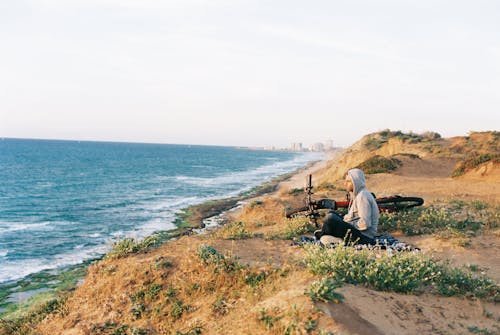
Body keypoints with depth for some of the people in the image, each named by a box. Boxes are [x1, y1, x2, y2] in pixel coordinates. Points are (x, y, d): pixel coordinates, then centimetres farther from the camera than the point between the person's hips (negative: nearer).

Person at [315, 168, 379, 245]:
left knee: (330, 218, -19)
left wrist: (347, 225, -14)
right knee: (332, 213, 15)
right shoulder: (357, 195, 14)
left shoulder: (363, 196, -17)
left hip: (363, 237, -11)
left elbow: (365, 223, -25)